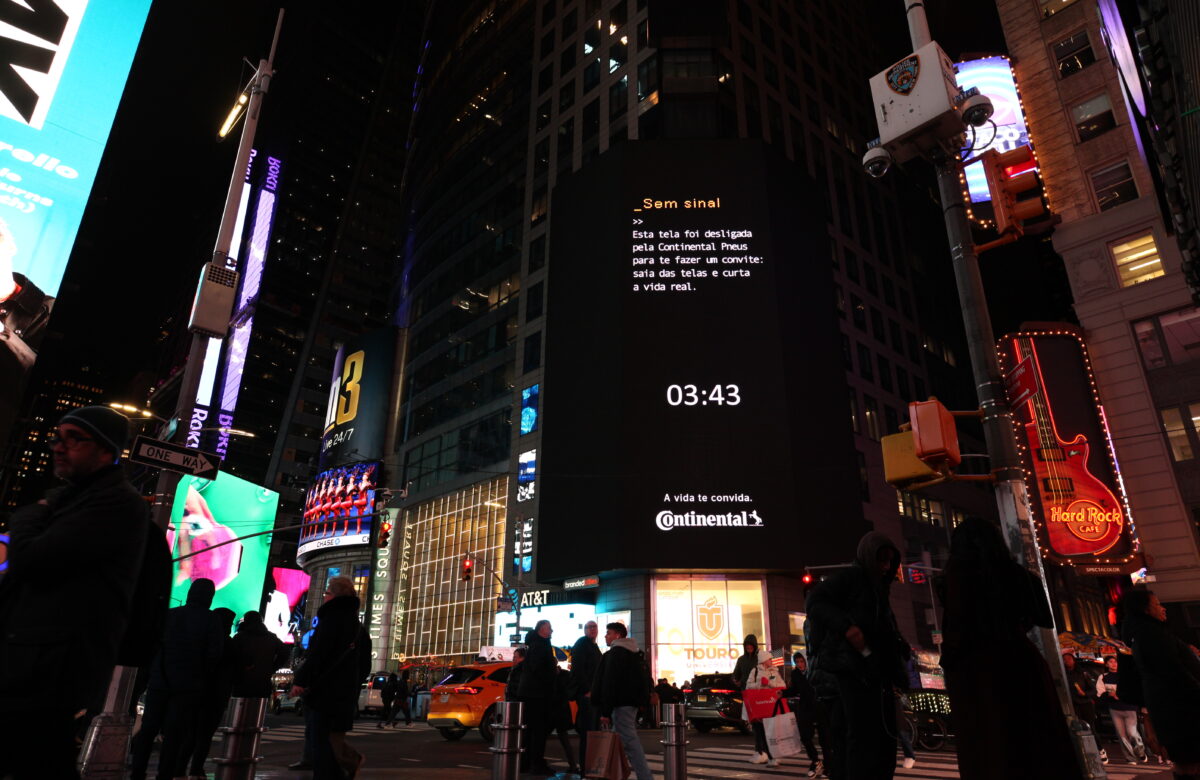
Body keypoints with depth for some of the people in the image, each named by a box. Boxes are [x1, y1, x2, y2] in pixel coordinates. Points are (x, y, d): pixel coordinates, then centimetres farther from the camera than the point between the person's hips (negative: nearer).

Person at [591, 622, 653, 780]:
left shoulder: (615, 652, -11)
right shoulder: (634, 653, 19)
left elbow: (609, 683, -18)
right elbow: (645, 681, 22)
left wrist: (605, 711, -18)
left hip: (621, 704, -10)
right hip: (631, 702, 10)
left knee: (629, 742, -11)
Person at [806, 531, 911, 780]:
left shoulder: (877, 588, 25)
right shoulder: (850, 576, -3)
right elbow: (816, 601, -15)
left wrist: (901, 645, 7)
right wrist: (846, 626, -27)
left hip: (878, 670, 10)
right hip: (855, 668, -10)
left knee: (884, 739, 10)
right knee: (864, 736, -13)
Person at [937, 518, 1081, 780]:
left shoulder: (958, 571, -4)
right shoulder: (1013, 570, 11)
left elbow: (957, 624, -14)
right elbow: (1047, 614, 19)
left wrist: (949, 662, -2)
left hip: (977, 672, -5)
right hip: (1023, 663, 6)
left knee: (990, 757, 0)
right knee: (1042, 745, 12)